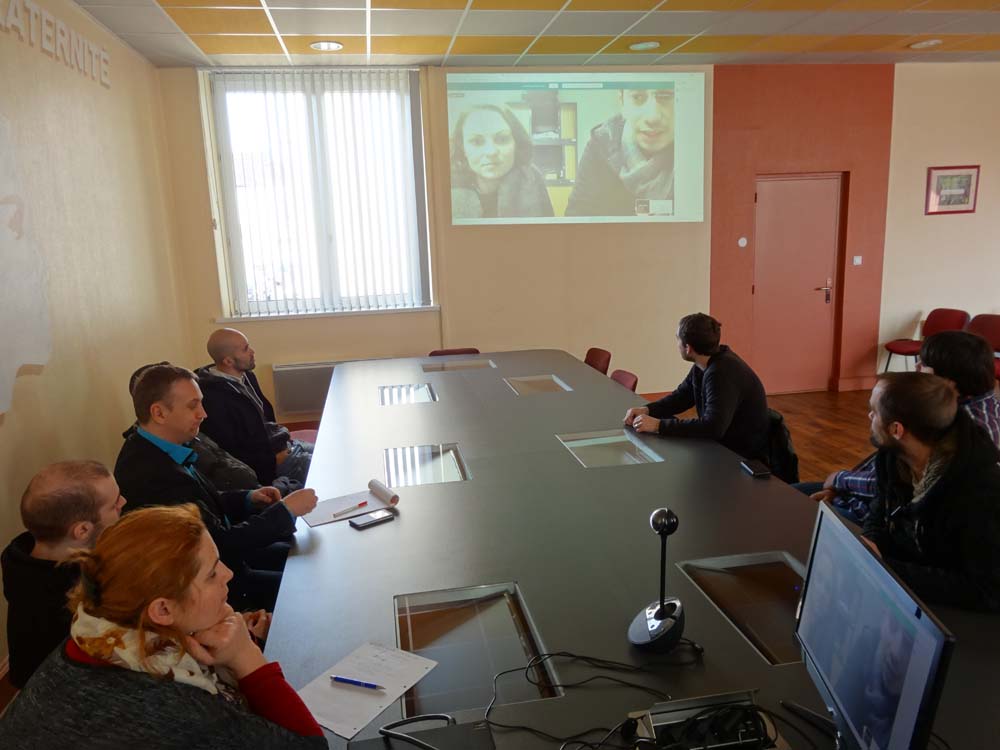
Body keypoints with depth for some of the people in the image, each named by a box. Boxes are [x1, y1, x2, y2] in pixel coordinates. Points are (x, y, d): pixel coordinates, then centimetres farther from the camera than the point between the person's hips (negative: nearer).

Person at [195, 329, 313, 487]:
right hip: (264, 467, -9)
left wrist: (282, 435, 5)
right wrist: (273, 461, -19)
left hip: (282, 446, 9)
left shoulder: (246, 376, 6)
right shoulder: (214, 399, -23)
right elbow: (229, 457, -21)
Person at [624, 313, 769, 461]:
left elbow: (712, 426, -36)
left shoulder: (723, 373, -28)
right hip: (722, 446, 8)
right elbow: (681, 397, 11)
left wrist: (658, 425, -32)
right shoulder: (704, 364, 1)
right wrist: (647, 410, -7)